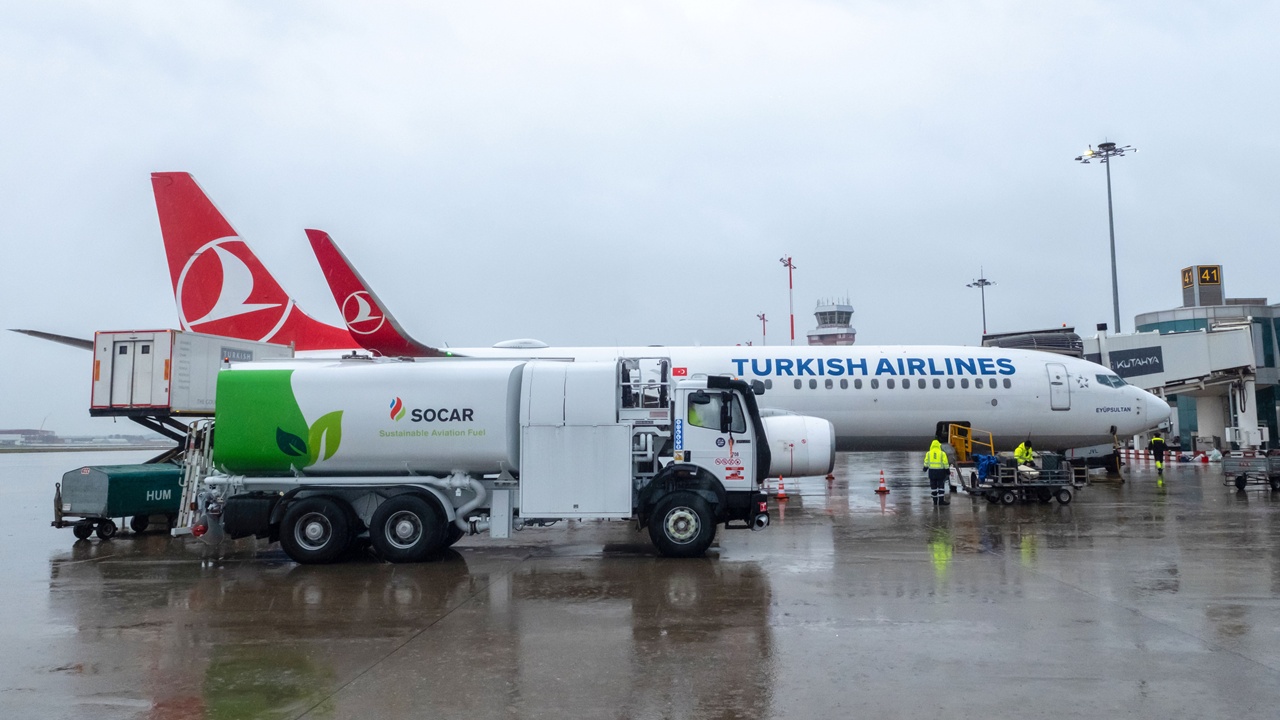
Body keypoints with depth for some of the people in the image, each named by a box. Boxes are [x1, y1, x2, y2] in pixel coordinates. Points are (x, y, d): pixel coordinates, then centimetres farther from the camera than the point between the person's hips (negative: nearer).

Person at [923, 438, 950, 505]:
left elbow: (926, 462, 8)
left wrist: (925, 468, 26)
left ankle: (935, 501, 12)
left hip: (932, 471, 2)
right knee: (941, 486, 2)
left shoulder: (928, 453, 0)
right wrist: (947, 470, 5)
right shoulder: (942, 453, -6)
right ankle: (941, 500, -3)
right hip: (940, 471, -2)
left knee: (933, 487, 9)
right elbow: (945, 463, -6)